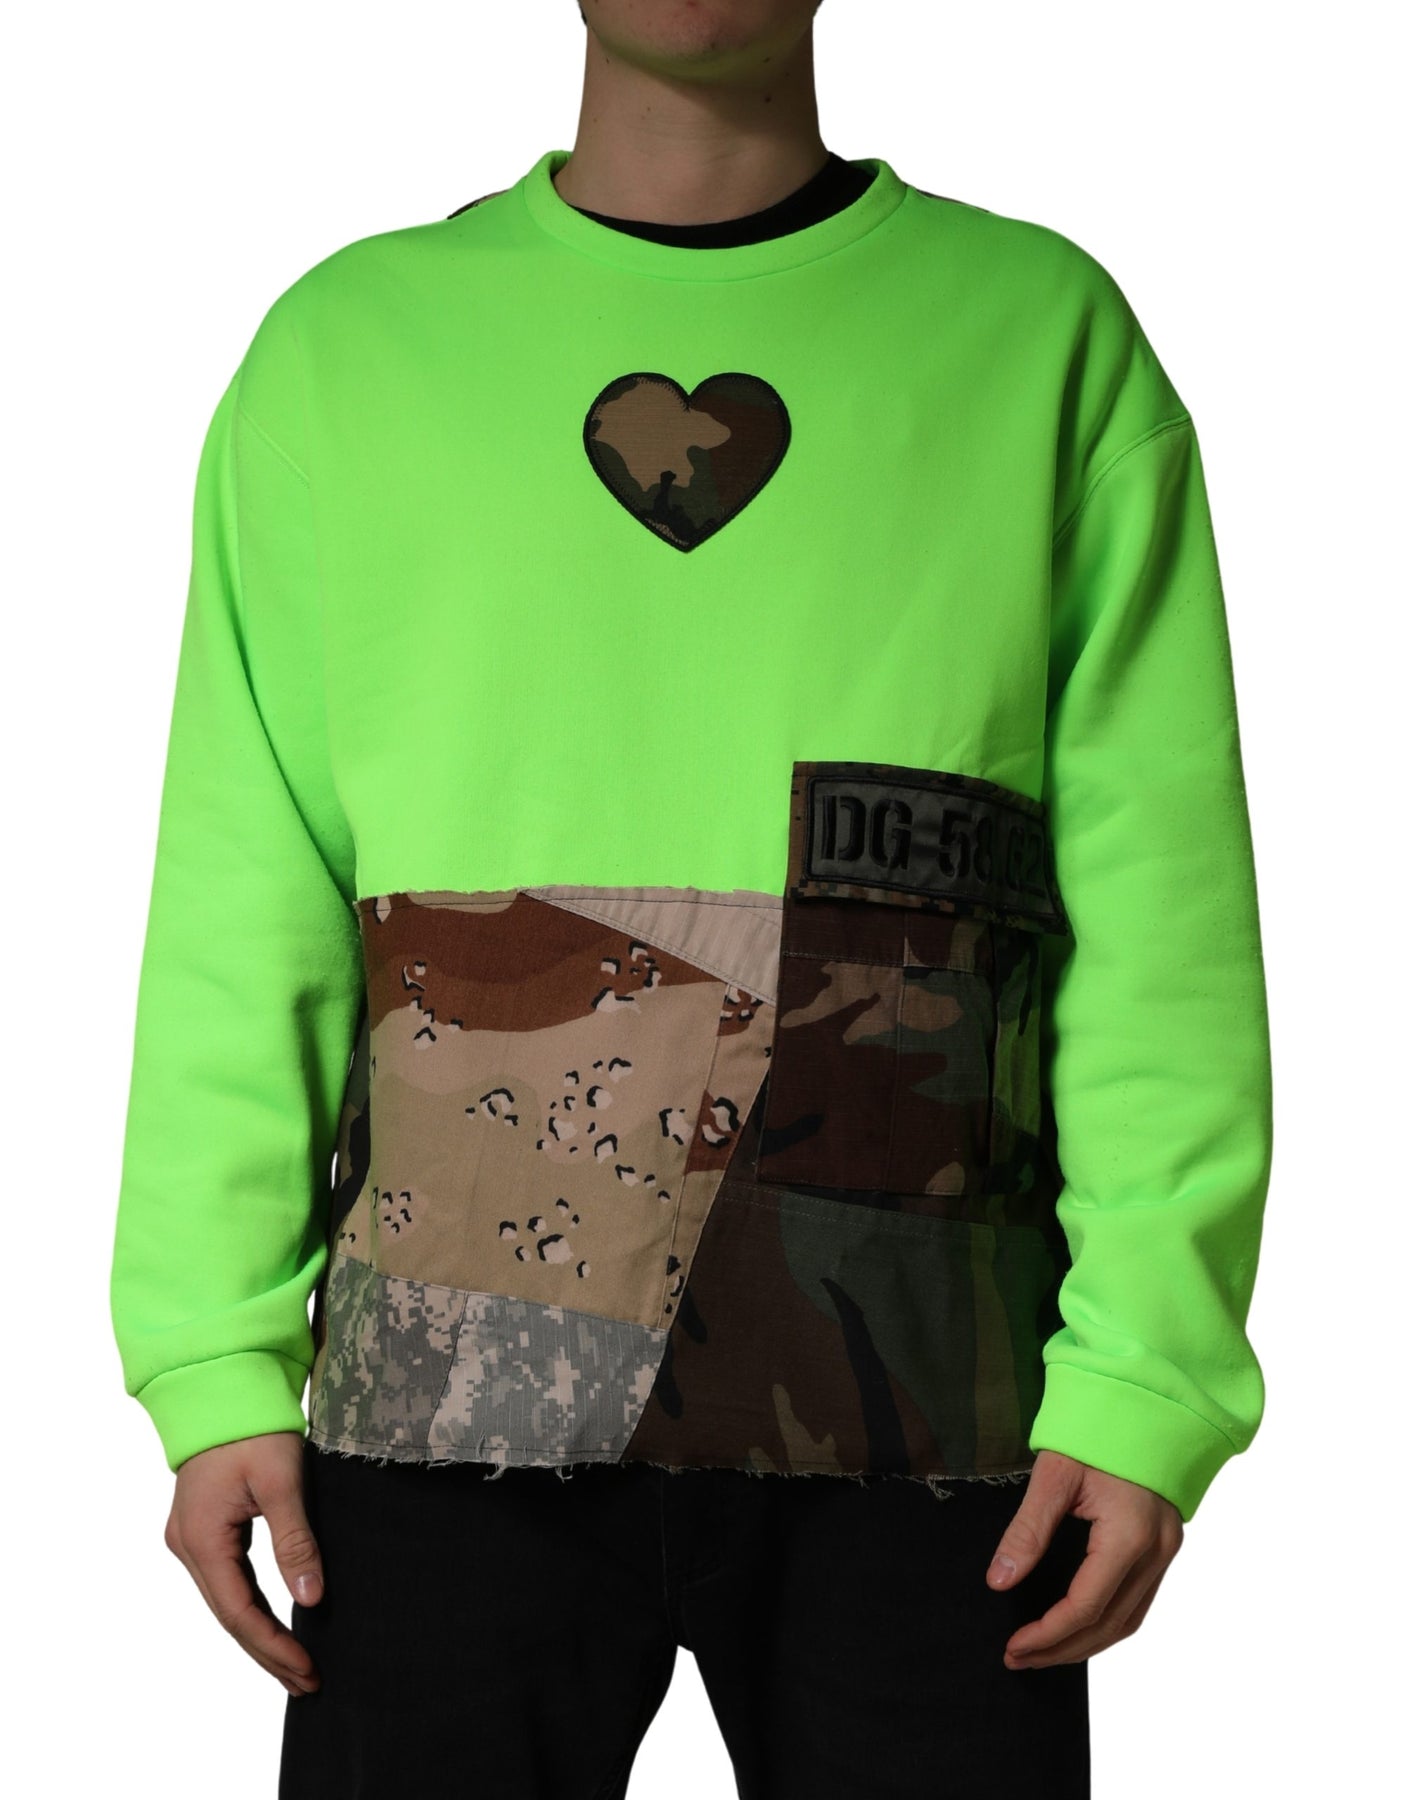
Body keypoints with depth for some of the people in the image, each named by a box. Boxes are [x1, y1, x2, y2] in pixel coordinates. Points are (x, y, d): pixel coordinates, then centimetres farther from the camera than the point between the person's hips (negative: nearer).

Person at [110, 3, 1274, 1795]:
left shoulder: (1043, 329, 8)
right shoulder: (347, 340, 10)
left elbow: (1156, 901, 1)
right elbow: (248, 906, 7)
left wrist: (1148, 1371, -7)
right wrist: (218, 1362, -1)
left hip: (911, 1417, 0)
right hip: (453, 1384, 1)